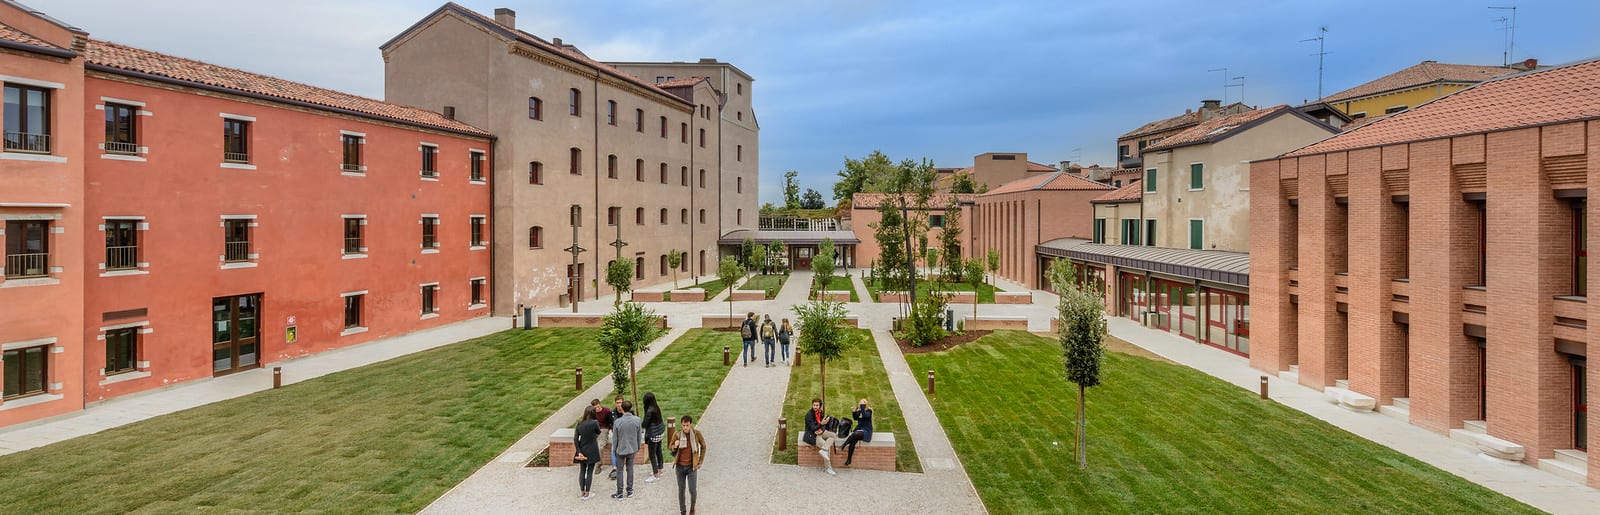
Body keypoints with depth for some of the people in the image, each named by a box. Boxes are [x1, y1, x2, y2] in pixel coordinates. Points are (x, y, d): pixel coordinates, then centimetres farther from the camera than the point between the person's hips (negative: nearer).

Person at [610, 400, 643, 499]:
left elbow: (614, 438, -10)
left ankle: (620, 494, 17)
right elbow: (639, 435, -1)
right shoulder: (637, 420, -12)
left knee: (620, 471, 10)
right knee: (630, 469, 17)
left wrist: (614, 450, 6)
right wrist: (638, 447, 14)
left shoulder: (617, 422, -20)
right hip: (632, 449, 3)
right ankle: (630, 490, 26)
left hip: (621, 450, -3)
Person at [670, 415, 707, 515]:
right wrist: (675, 446, -18)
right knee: (681, 490, 10)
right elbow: (670, 446, 5)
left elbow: (703, 446, 4)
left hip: (692, 467, -1)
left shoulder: (696, 433, -12)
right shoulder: (677, 434, -10)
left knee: (692, 490, -3)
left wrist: (700, 461, 4)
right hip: (680, 466, 1)